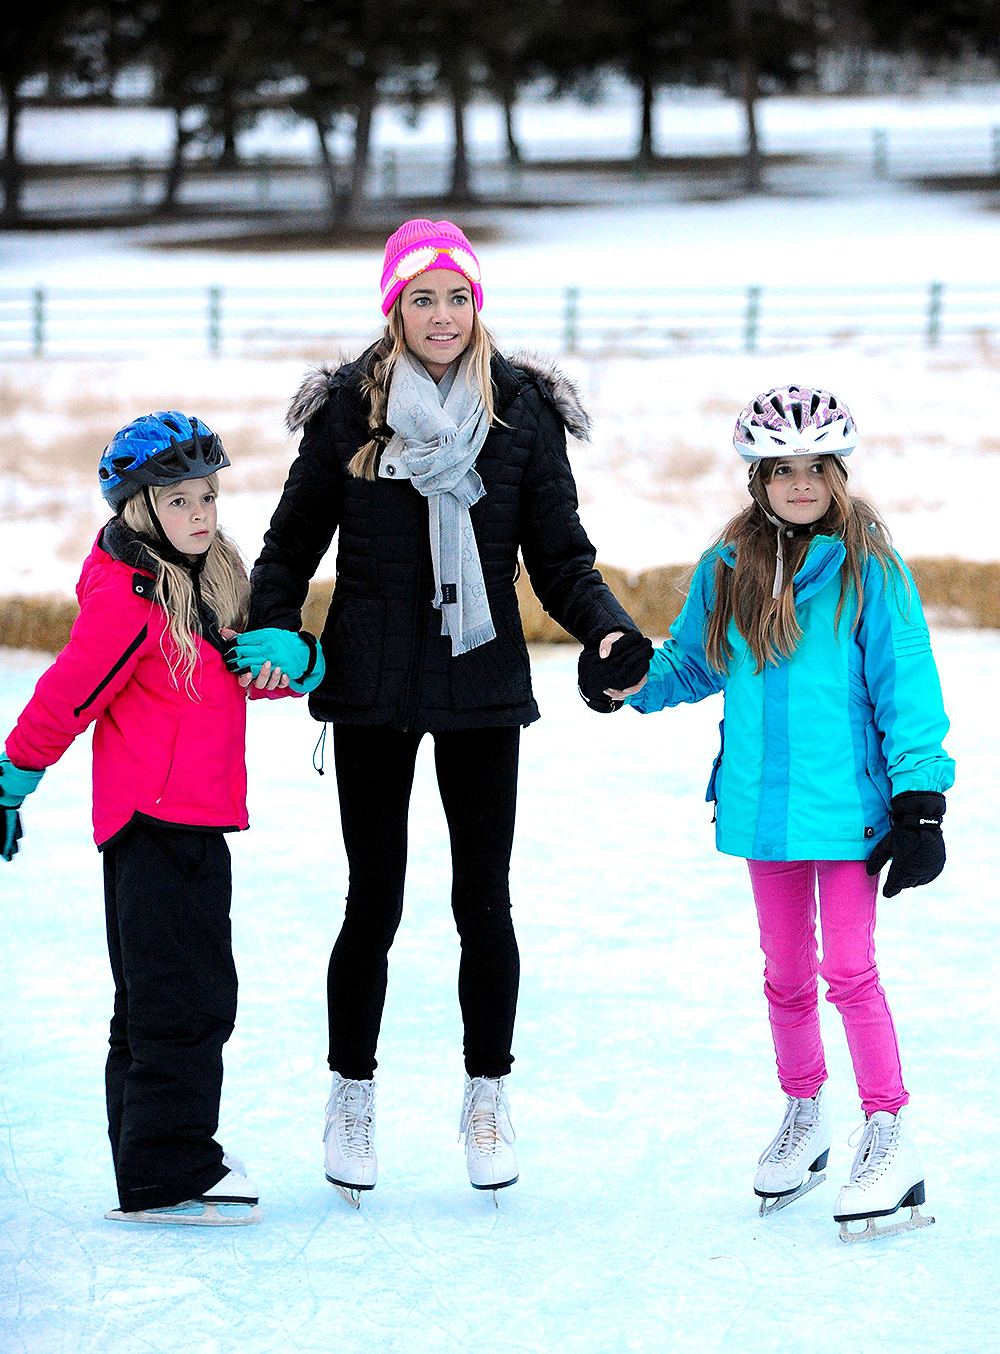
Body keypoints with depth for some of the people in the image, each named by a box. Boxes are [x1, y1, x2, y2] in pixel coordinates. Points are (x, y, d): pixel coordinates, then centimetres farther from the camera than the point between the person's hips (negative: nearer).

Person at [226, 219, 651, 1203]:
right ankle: (351, 1097, 20)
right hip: (372, 688, -1)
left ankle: (487, 1100, 19)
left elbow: (560, 556, 4)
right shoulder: (349, 409, -1)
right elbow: (293, 541, 6)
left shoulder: (522, 410, 2)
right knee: (373, 903, 3)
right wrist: (270, 632, -10)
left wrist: (608, 630, -13)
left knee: (484, 901, 4)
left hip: (482, 684, 1)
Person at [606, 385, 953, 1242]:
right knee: (786, 971, 15)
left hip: (847, 804, -5)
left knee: (849, 968, -8)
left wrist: (920, 802, -11)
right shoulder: (728, 570, 5)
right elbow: (694, 663, 18)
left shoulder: (870, 571, -8)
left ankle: (891, 1140, 2)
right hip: (763, 805, 5)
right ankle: (803, 1116, 33)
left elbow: (905, 687, -7)